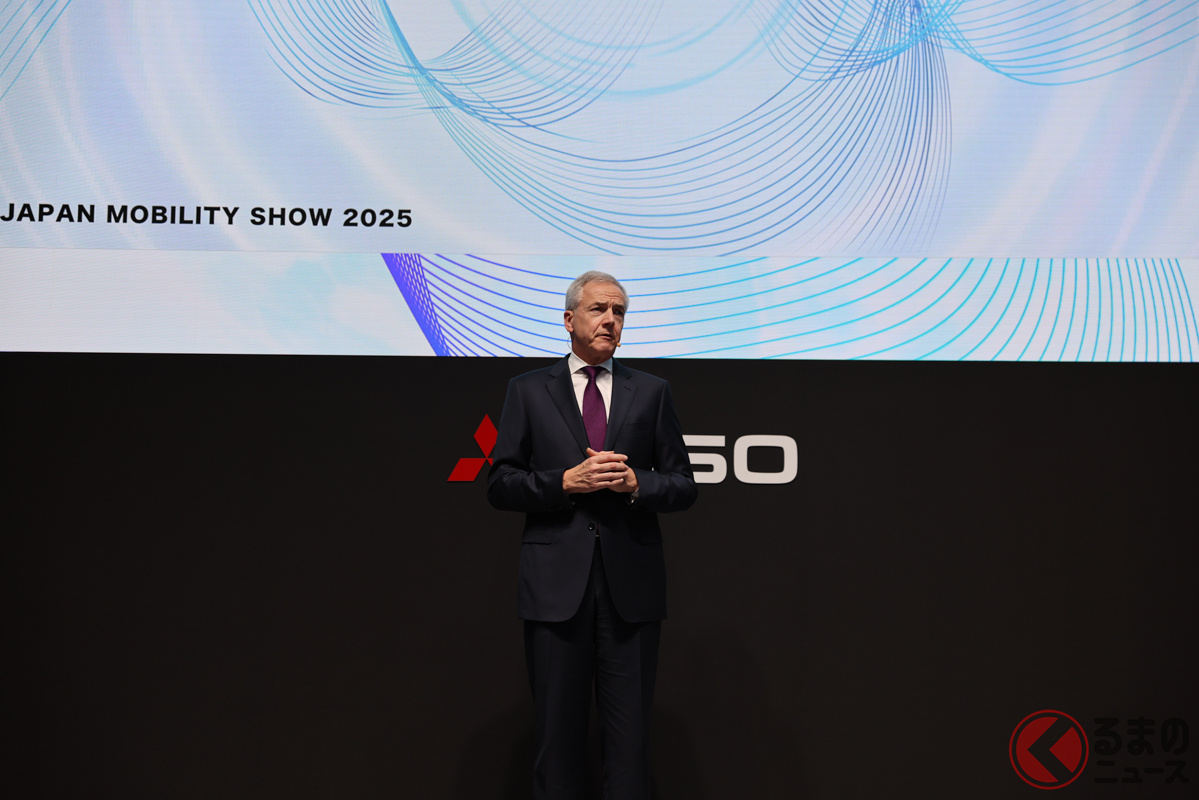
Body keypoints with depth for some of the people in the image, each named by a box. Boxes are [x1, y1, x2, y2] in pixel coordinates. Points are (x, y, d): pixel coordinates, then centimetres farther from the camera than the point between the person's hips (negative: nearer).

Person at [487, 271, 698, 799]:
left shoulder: (652, 392, 11)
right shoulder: (529, 390, 8)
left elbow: (683, 486, 9)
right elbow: (500, 486, 3)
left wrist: (634, 482, -10)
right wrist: (565, 481, -12)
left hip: (631, 582, 1)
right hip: (556, 582, -1)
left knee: (630, 732, 6)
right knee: (557, 731, 7)